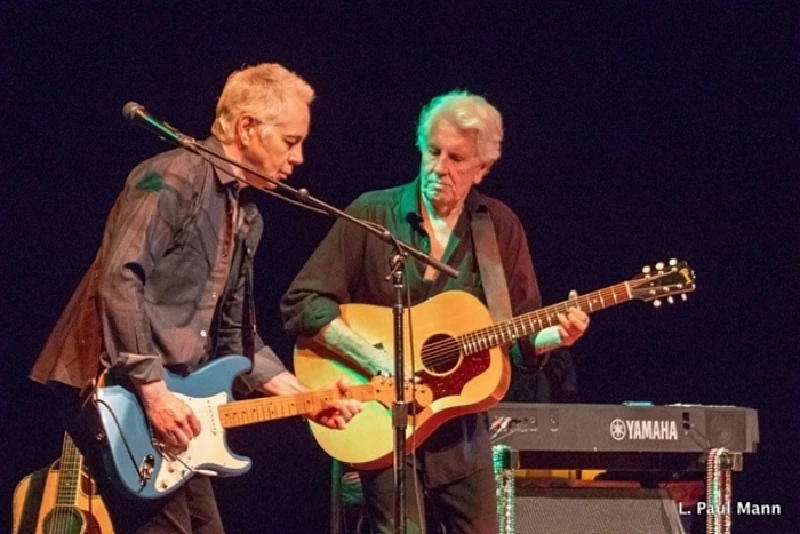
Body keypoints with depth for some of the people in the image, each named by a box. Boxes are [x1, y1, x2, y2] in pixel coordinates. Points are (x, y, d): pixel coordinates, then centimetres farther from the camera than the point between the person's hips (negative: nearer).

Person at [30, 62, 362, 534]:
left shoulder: (246, 218, 18)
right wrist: (153, 389, -25)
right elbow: (119, 281, -22)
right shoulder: (174, 180, -11)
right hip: (115, 389, -10)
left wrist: (305, 398, 11)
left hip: (175, 398, 10)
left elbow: (235, 334, 22)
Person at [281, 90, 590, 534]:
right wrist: (378, 360, -20)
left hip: (463, 434, 3)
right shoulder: (371, 215, -4)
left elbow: (522, 331, 8)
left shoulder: (499, 227, 5)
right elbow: (301, 303, -10)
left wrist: (557, 334, -15)